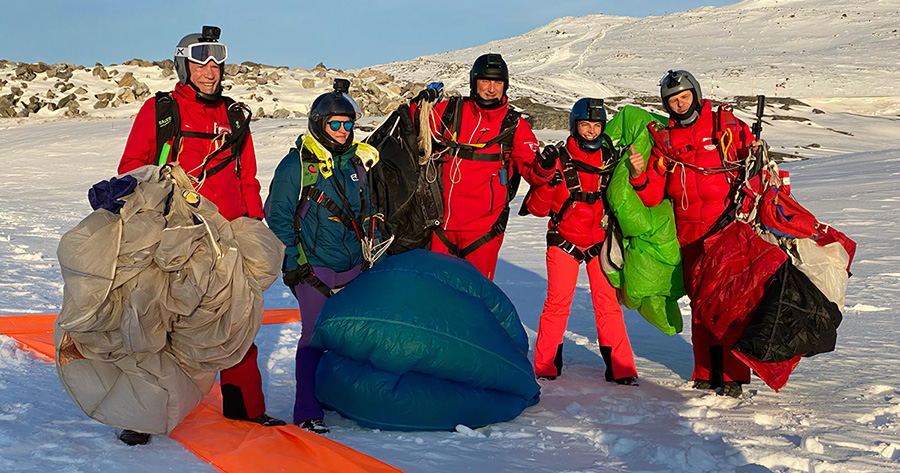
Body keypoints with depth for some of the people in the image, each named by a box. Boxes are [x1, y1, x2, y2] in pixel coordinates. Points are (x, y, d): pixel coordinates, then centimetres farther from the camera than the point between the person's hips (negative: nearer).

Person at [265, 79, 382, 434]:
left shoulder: (356, 162, 12)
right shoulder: (296, 165, -6)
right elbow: (278, 217, -4)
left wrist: (374, 255, 19)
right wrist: (294, 263, -8)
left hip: (355, 268, 6)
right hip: (315, 270, -6)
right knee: (316, 336, -8)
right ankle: (307, 412, -4)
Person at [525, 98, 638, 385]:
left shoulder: (610, 158, 5)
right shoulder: (559, 158, -4)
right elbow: (537, 208, -5)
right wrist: (548, 181, -22)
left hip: (600, 240, 2)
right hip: (564, 239, -2)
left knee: (608, 302, -3)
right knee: (558, 301, -7)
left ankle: (620, 368, 5)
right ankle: (546, 365, 6)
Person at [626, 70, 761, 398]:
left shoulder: (728, 126, 6)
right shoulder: (664, 142, 12)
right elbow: (652, 197, 8)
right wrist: (639, 175, -11)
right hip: (691, 235, 3)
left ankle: (733, 375, -1)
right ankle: (706, 372, 16)